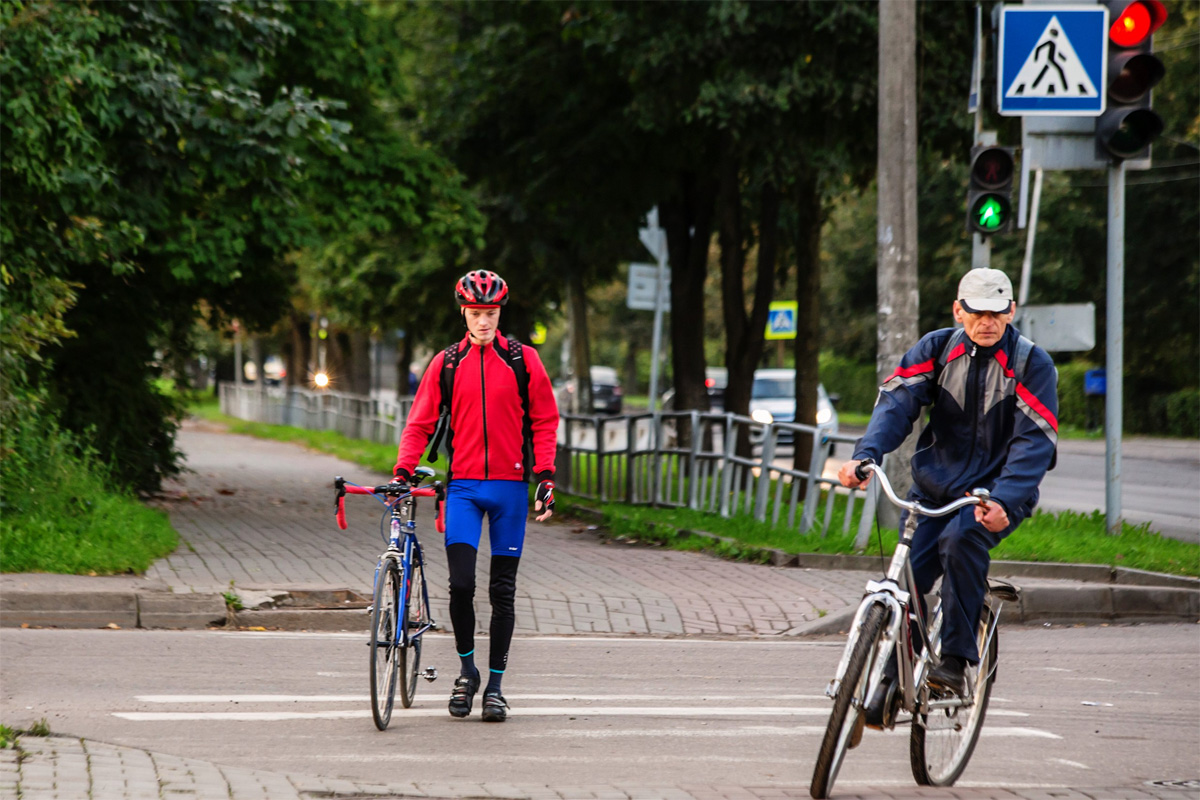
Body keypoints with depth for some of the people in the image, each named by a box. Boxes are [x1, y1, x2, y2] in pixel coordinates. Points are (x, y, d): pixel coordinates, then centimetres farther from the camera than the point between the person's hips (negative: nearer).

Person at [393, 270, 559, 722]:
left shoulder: (523, 361, 3)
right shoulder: (446, 364, 6)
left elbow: (544, 420, 6)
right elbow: (420, 422, 8)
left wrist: (545, 476, -3)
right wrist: (402, 470, -5)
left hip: (509, 487, 0)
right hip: (463, 486, 0)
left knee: (503, 591, 4)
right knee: (461, 583, -12)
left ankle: (495, 684, 12)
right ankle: (467, 671, 8)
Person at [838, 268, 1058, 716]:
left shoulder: (1032, 365, -9)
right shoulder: (937, 349, -1)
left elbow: (1034, 443, -18)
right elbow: (897, 401, -13)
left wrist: (1003, 500, -35)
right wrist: (865, 454, -32)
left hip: (999, 493, -3)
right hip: (936, 487, 3)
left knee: (959, 539, -33)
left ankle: (956, 661, -24)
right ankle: (892, 683, 8)